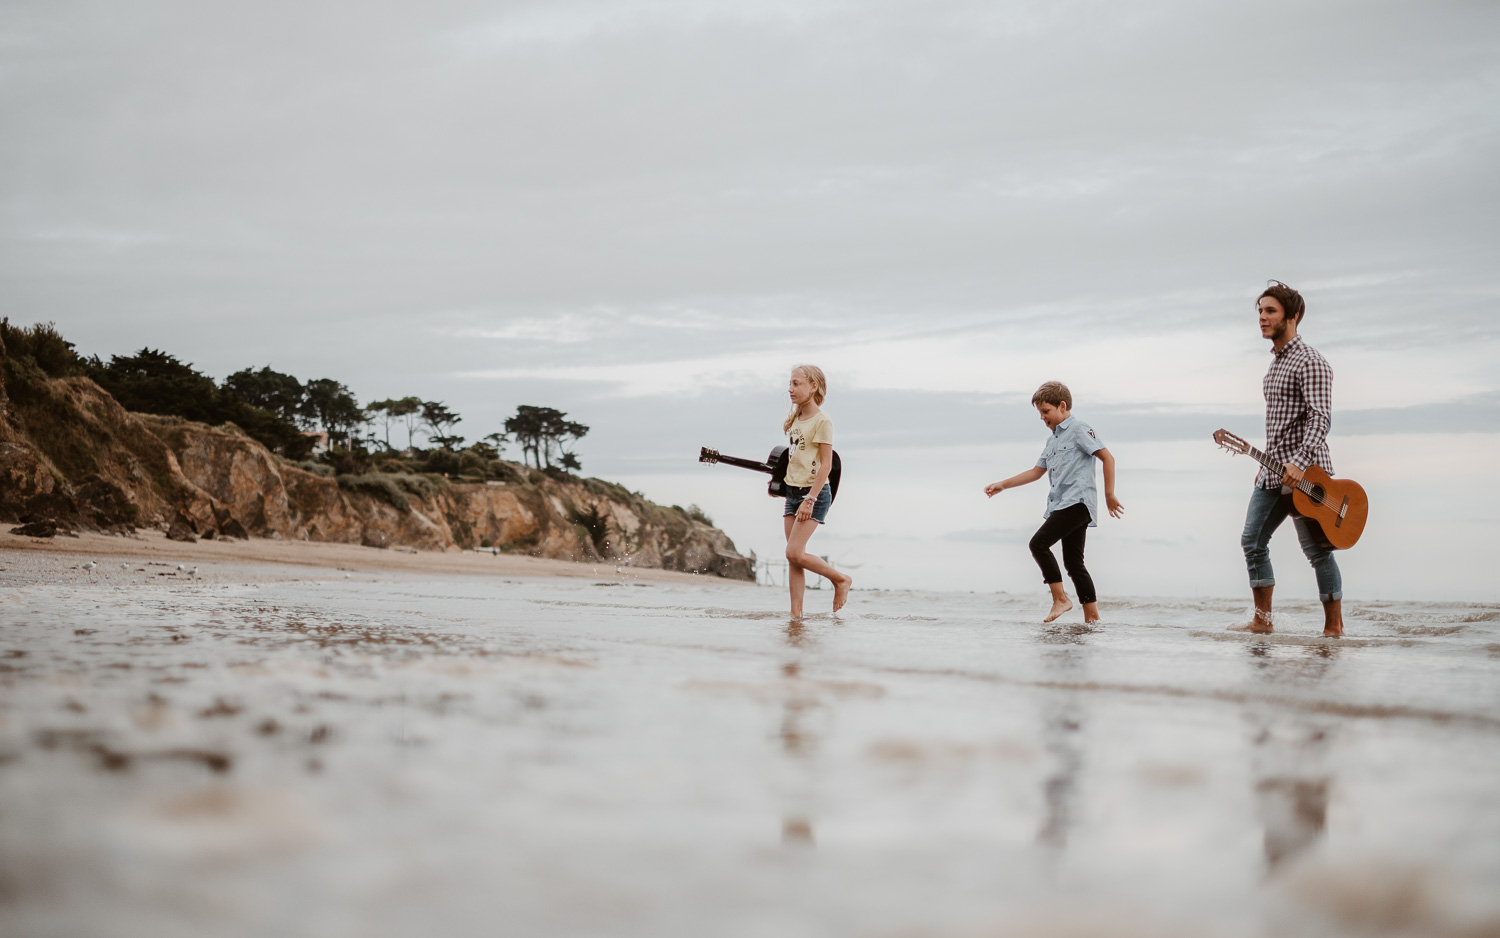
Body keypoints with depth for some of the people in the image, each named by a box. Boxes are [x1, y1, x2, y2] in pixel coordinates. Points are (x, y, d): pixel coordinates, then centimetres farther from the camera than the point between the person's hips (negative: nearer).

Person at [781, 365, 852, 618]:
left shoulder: (822, 421, -12)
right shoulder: (795, 420, 12)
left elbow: (826, 465, -16)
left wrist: (810, 499, -20)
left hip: (814, 493, -8)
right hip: (793, 492, 8)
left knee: (794, 552, -14)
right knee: (792, 558, 3)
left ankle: (841, 579, 6)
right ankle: (796, 612, 4)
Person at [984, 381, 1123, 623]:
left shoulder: (1079, 429, -4)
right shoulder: (1053, 441, 23)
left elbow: (1108, 458, -9)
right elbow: (1036, 472, 28)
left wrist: (1109, 495, -13)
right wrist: (1002, 485, 22)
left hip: (1077, 502, -9)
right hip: (1062, 504, 9)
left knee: (1039, 543, -18)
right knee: (1073, 562, 6)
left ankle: (1060, 598, -13)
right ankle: (1092, 617, 7)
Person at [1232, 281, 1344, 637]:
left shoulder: (1309, 362, -12)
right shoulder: (1276, 361, 18)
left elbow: (1320, 417, -23)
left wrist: (1299, 462, -33)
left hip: (1305, 473, -9)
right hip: (1274, 471, 10)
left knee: (1317, 550, -4)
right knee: (1252, 540, 7)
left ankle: (1334, 627, 3)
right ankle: (1261, 620, 13)